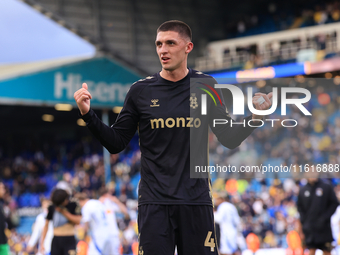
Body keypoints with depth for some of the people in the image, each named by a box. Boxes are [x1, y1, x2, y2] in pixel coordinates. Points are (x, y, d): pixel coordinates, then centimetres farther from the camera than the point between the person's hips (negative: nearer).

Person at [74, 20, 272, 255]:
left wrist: (254, 116, -8)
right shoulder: (141, 91, 2)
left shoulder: (206, 87, 4)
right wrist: (88, 114, -7)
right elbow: (116, 143, 6)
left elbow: (229, 139, 7)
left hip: (196, 200, 1)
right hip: (154, 201, 0)